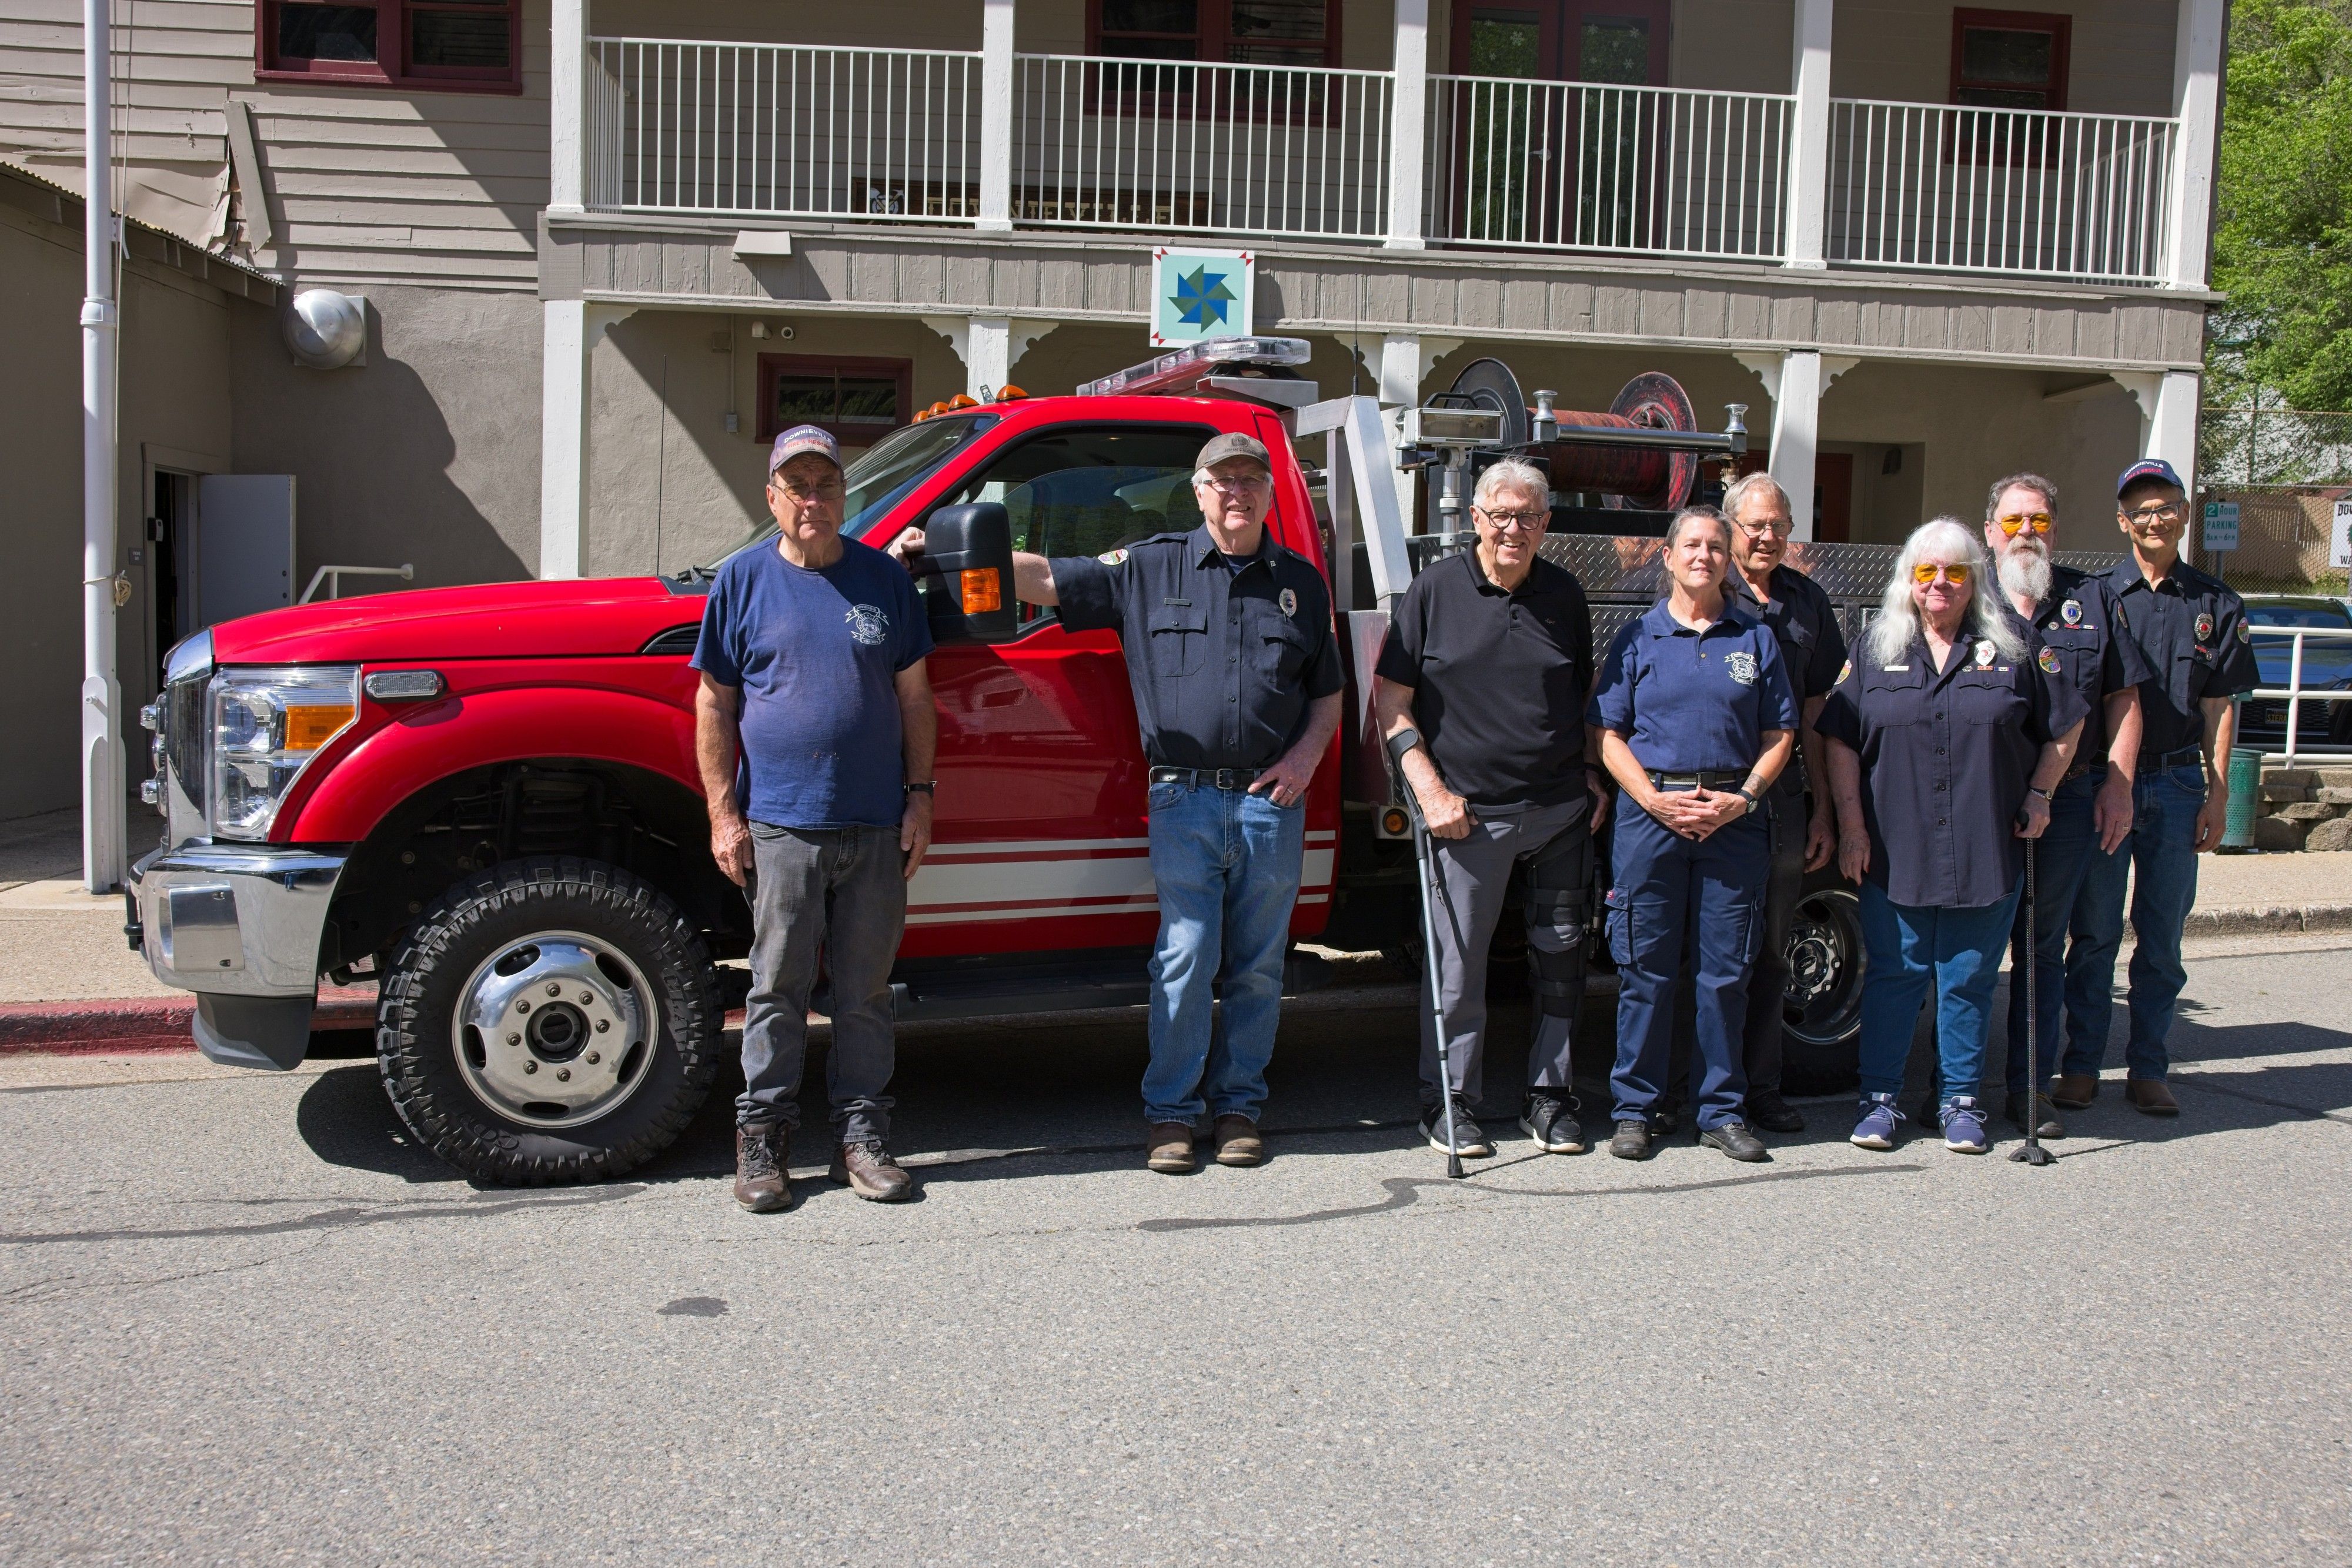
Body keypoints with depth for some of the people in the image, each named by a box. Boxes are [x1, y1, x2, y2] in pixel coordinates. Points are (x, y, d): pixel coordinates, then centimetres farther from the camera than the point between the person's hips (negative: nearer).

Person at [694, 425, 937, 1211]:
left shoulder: (883, 578, 9)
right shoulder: (743, 580, 5)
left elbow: (914, 696, 12)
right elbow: (715, 703, 6)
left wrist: (920, 795, 4)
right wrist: (723, 812, -1)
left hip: (876, 826, 2)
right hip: (779, 824, -1)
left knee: (866, 990, 7)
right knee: (778, 986, 3)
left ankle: (862, 1132, 16)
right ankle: (762, 1133, 13)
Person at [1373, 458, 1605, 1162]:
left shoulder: (1565, 594, 9)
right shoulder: (1436, 590, -1)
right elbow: (1390, 699, -1)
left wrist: (1592, 776, 9)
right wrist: (1431, 790, -8)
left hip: (1560, 810, 3)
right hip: (1470, 812, -3)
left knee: (1560, 954, 8)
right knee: (1459, 962, 1)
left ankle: (1550, 1096, 22)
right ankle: (1448, 1102, 14)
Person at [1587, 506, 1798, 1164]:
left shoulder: (1756, 637, 10)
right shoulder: (1638, 637, 7)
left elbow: (1779, 733, 9)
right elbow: (1606, 732, 4)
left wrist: (1743, 797, -6)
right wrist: (1653, 797, -9)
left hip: (1733, 819, 1)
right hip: (1650, 814, -1)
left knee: (1727, 970, 4)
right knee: (1646, 969, 1)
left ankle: (1722, 1110, 14)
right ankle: (1634, 1110, 9)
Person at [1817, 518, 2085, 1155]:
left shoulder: (2014, 646, 5)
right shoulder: (1875, 648, 6)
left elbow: (2066, 726, 12)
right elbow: (1840, 742, 3)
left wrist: (2038, 795, 3)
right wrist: (1851, 827, -3)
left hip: (1987, 855, 0)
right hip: (1895, 852, 0)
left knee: (1969, 980, 6)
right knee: (1892, 975, 4)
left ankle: (1960, 1101, 17)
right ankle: (1880, 1098, 13)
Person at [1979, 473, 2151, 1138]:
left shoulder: (2093, 600, 11)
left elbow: (2124, 698, 9)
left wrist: (2117, 784, -1)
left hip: (2069, 801, 2)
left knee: (2044, 947, 9)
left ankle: (2032, 1088, 16)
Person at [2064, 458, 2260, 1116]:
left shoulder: (2215, 606, 8)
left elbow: (2220, 707, 8)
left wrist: (2217, 795, 1)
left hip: (2177, 784, 2)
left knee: (2163, 937, 6)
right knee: (2095, 932, 3)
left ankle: (2147, 1069, 14)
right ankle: (2081, 1065, 10)